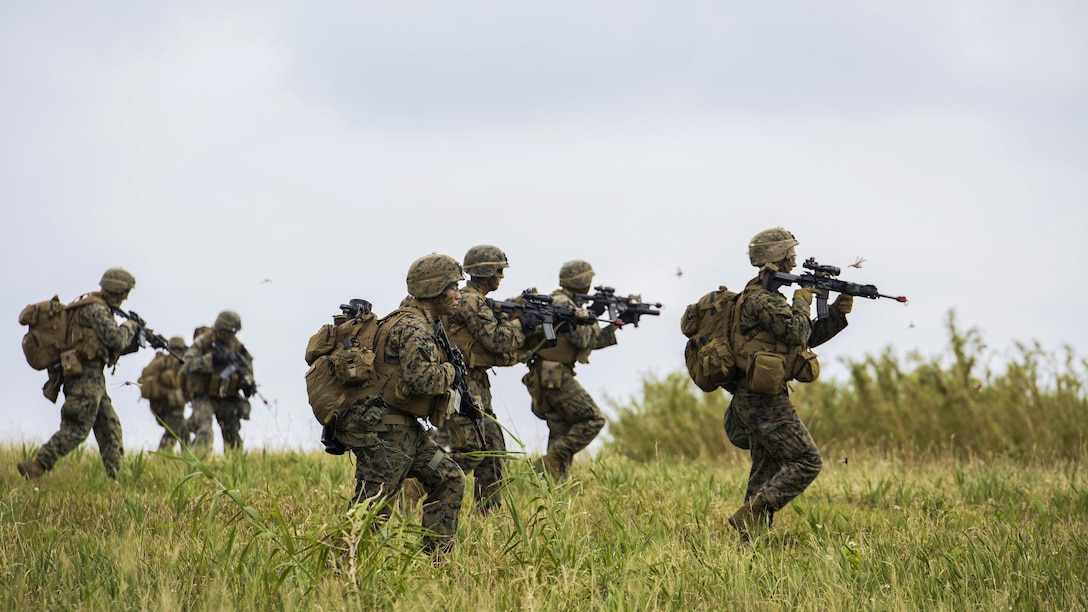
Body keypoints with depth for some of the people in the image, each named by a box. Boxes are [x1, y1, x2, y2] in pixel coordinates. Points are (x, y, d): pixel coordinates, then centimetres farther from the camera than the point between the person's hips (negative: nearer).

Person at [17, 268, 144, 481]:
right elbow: (116, 339, -20)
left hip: (92, 378, 11)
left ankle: (115, 478, 10)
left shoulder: (97, 309, 21)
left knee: (110, 427, 10)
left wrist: (133, 340, 13)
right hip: (86, 377, -11)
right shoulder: (95, 309, -11)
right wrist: (129, 327, 0)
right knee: (76, 429, -14)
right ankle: (35, 468, -18)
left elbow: (109, 348, 25)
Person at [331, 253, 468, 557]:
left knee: (449, 479, 11)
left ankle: (436, 559, 13)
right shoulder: (412, 327, -16)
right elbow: (421, 378, -29)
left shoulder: (423, 324, 17)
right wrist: (449, 372, -11)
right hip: (383, 432, -10)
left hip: (405, 430, 10)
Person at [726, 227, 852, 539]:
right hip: (765, 400, -11)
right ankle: (749, 516, -16)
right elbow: (797, 333, -22)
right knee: (806, 462, -11)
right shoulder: (761, 299, -14)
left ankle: (752, 533, 10)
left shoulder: (766, 296, 19)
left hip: (757, 399, 11)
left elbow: (810, 336, 23)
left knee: (767, 473, 11)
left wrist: (839, 311, 12)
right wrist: (802, 301, -5)